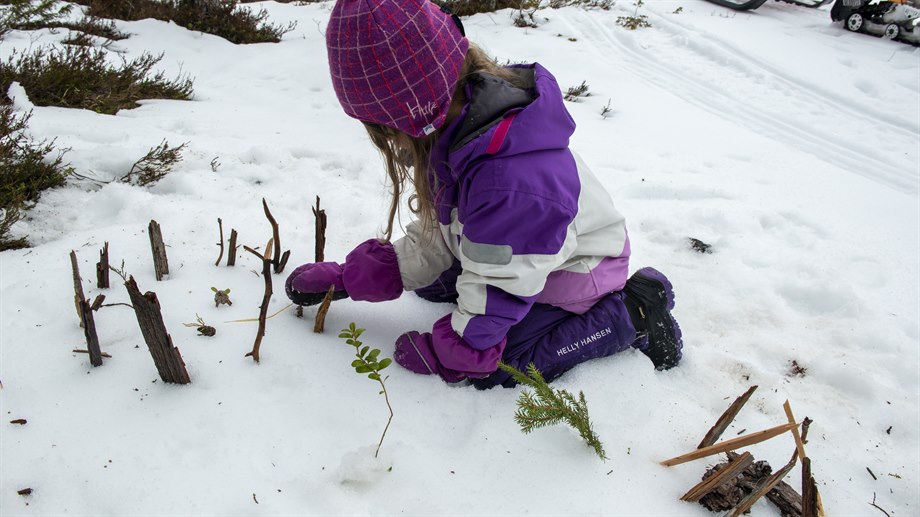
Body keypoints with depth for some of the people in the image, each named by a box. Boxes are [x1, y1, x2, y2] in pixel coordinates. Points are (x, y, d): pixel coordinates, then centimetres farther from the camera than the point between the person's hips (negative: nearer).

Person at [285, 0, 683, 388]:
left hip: (573, 272, -8)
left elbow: (494, 293, -29)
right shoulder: (456, 131, -15)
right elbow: (435, 236, -5)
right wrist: (347, 279, -6)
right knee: (430, 282, 12)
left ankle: (631, 314, 1)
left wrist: (450, 354, -12)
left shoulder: (505, 183, -44)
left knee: (497, 365, -12)